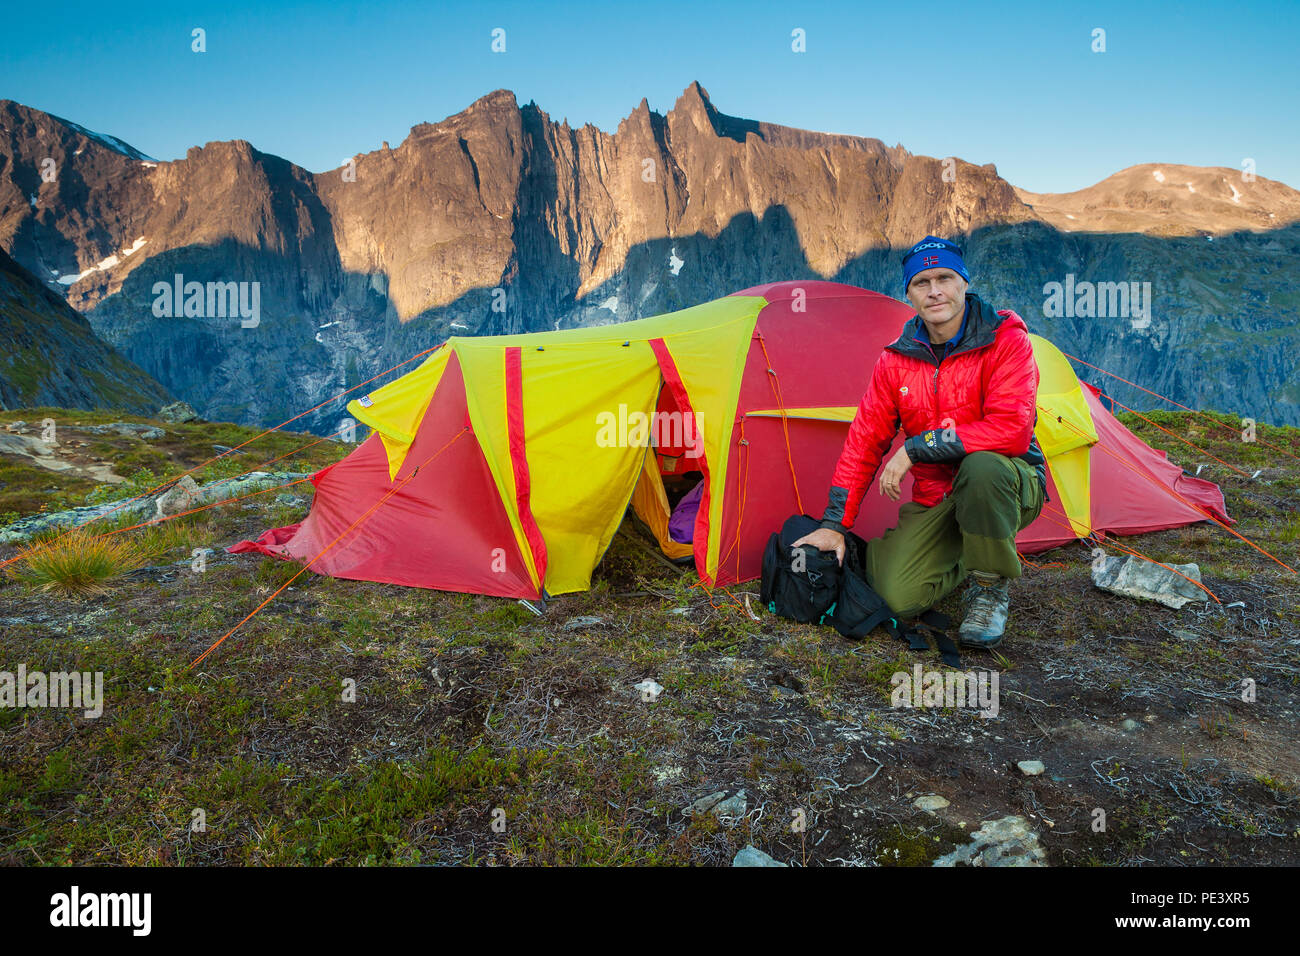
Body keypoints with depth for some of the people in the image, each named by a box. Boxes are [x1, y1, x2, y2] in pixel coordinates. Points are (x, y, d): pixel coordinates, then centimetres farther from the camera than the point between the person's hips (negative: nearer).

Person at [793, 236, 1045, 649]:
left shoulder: (1004, 338, -15)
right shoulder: (896, 360, -2)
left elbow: (1011, 429, -28)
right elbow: (864, 441, 1)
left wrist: (916, 448, -25)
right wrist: (834, 523, -4)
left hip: (1007, 484, -3)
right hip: (934, 499, 3)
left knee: (982, 464, -40)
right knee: (898, 597, -18)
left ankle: (991, 588, -14)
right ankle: (964, 559, 15)